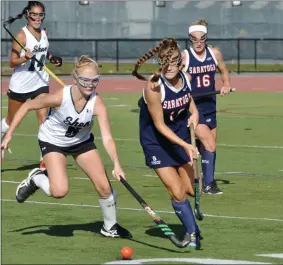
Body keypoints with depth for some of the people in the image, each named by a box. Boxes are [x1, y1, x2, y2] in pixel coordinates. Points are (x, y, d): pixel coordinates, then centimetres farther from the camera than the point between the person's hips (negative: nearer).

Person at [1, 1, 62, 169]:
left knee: (44, 119, -6)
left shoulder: (44, 32, 0)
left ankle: (45, 159, -4)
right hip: (20, 84, -4)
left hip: (40, 82, 4)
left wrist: (51, 58, 1)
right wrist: (26, 58, -37)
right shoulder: (22, 35, -18)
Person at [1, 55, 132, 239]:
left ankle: (110, 227, 22)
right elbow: (27, 106, -18)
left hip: (82, 141, 3)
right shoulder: (60, 97, -32)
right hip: (53, 141, -3)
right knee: (60, 191, -22)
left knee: (104, 186, -3)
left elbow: (107, 138, -33)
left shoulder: (97, 103, -27)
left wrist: (116, 165, -47)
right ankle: (36, 179, 12)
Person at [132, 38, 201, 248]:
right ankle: (193, 232, 13)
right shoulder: (154, 87, -29)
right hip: (156, 141, -5)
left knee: (190, 189, 12)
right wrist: (185, 145, -29)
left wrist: (194, 114, -7)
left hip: (181, 136, 5)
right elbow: (159, 125, -23)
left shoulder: (186, 78, -11)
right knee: (177, 193, -10)